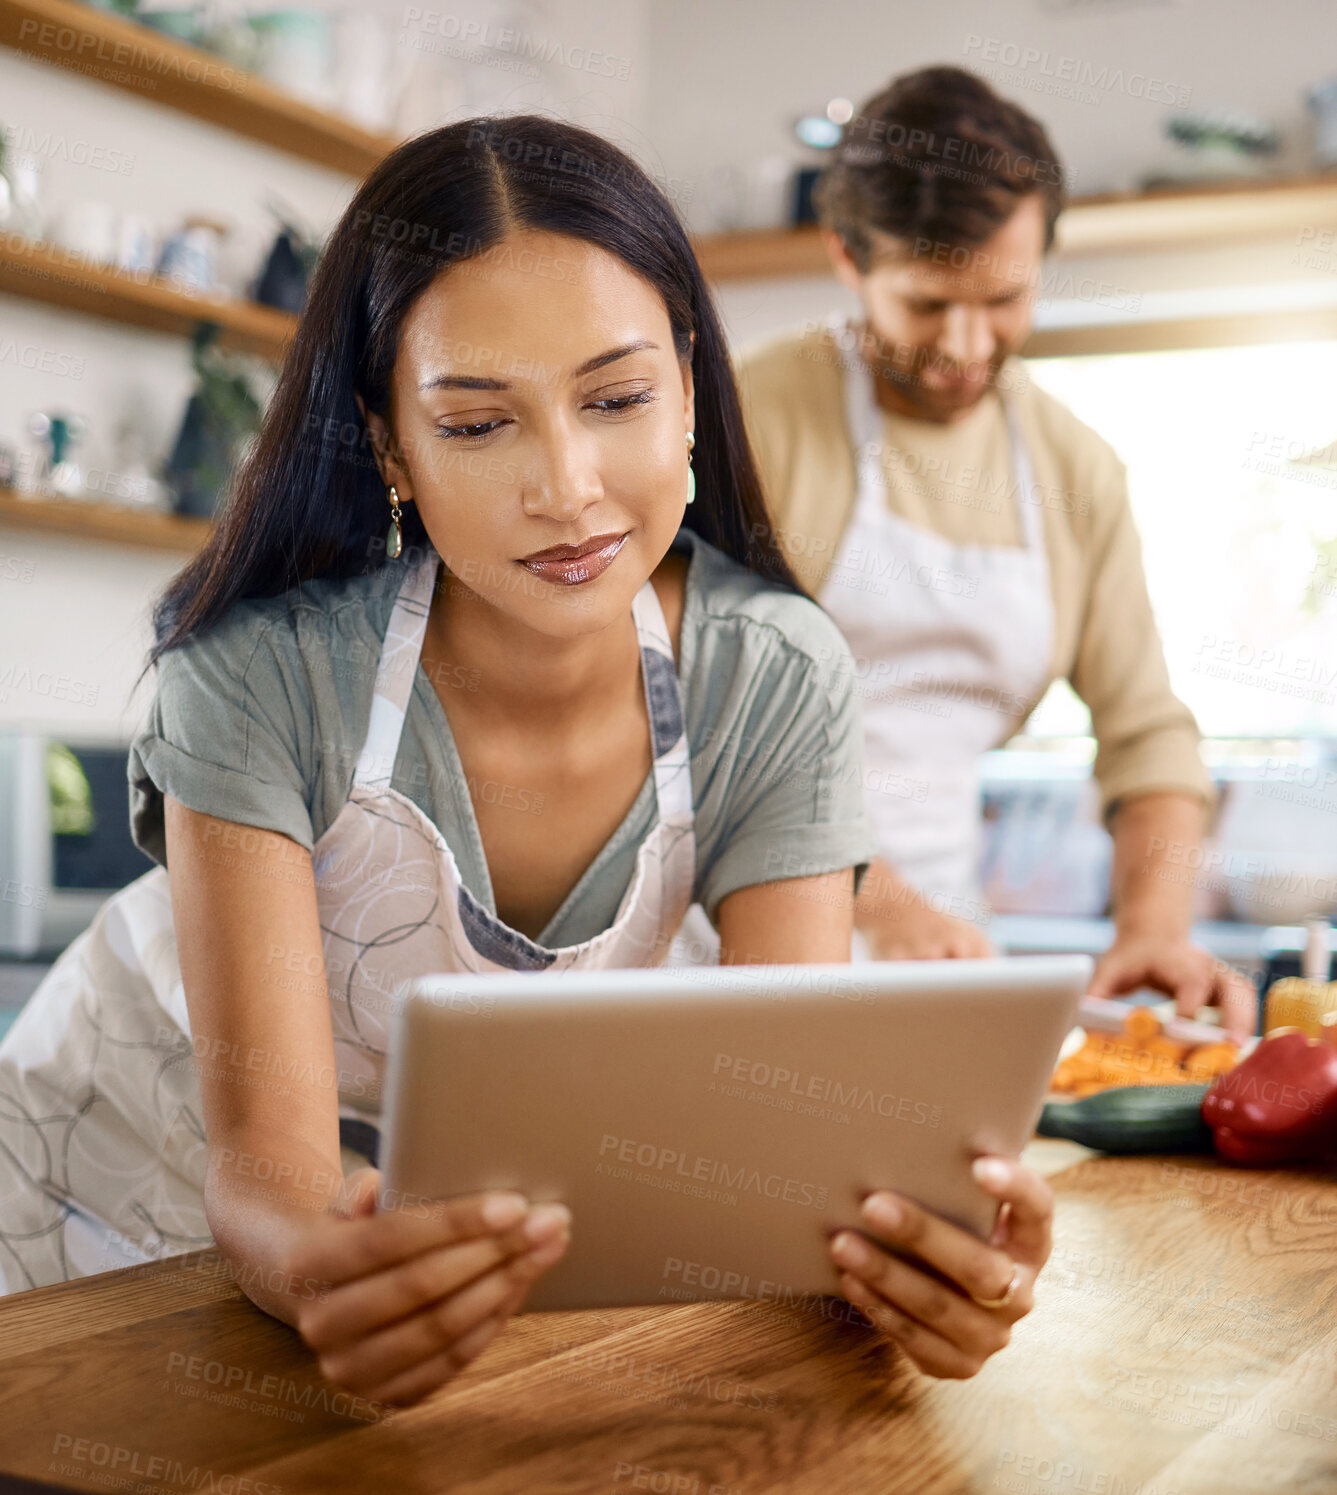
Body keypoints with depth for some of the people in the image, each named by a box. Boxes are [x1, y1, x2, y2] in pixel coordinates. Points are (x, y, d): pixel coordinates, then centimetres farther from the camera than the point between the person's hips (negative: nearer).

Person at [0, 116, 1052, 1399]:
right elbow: (265, 1160, -28)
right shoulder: (264, 669, -25)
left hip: (462, 1203, 2)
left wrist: (900, 1234, -42)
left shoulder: (771, 682, -17)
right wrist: (322, 1268, -50)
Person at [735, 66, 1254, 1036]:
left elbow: (1147, 732, 14)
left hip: (940, 939, 4)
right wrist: (874, 901, -21)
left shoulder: (1080, 473, 11)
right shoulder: (755, 414, -5)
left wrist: (1155, 928, -3)